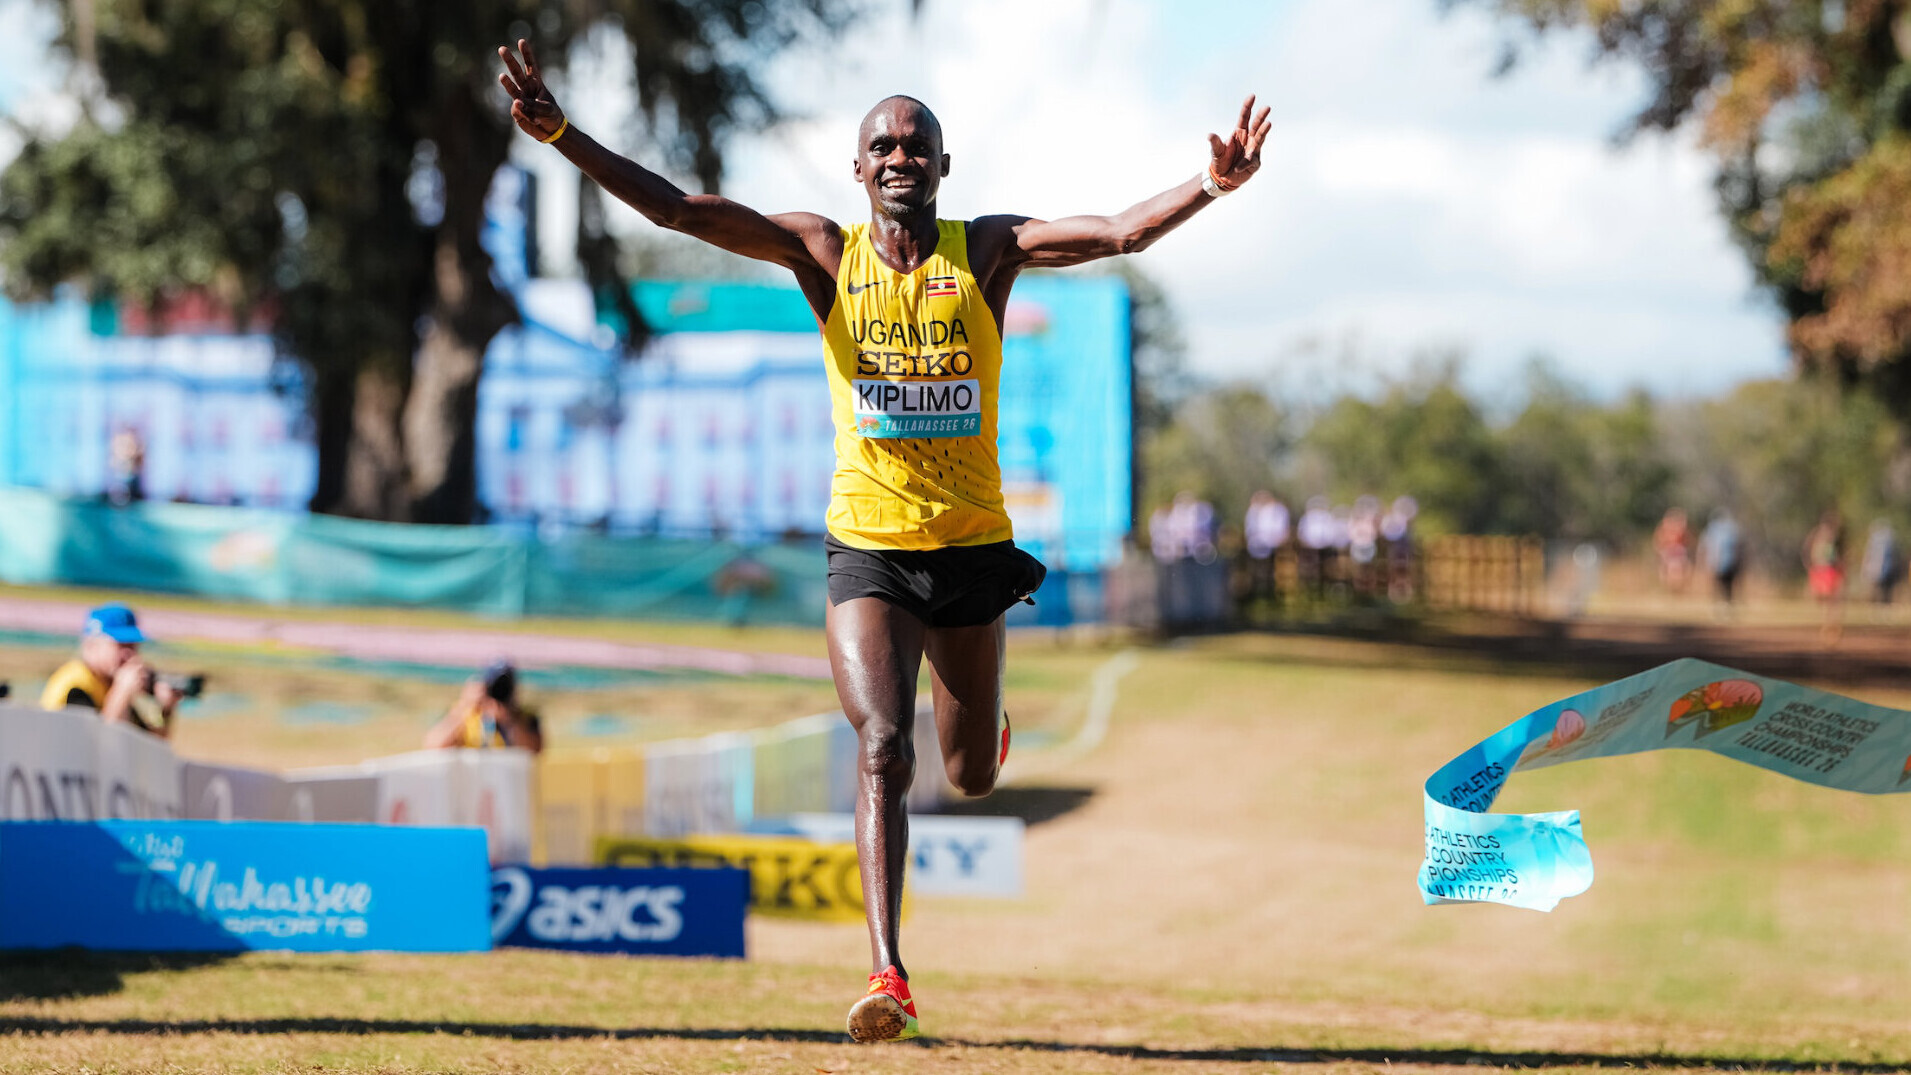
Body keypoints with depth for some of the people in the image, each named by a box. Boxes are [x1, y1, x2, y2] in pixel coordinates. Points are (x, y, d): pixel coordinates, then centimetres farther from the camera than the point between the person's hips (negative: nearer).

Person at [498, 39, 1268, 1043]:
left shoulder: (984, 252, -2)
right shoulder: (826, 253, -1)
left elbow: (1120, 233, -14)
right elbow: (678, 210, -8)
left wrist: (1212, 187, -31)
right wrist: (561, 137, -18)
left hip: (973, 548, 1)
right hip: (867, 549, -1)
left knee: (972, 774, 15)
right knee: (882, 752, -18)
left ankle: (979, 717, 54)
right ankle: (887, 976, -21)